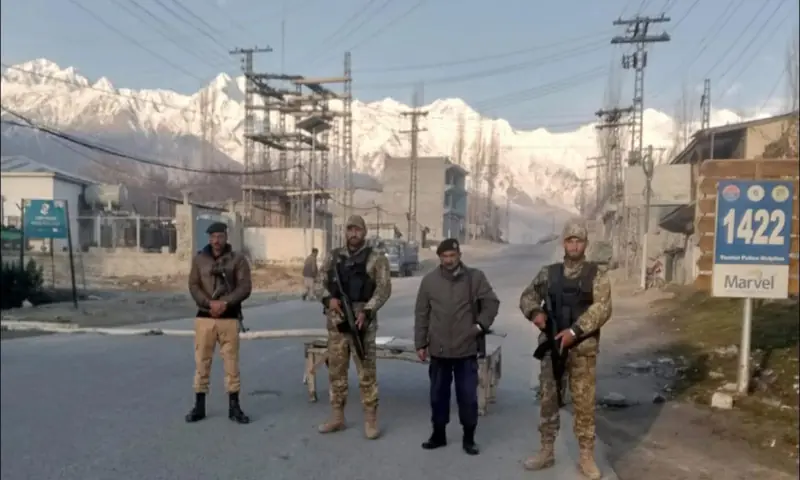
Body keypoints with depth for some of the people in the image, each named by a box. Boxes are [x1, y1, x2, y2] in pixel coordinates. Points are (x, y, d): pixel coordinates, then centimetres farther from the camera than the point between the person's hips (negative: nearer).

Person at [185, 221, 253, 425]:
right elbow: (193, 286, 0)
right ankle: (199, 406, 18)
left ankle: (234, 407, 12)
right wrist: (210, 303, -16)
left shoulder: (238, 259, 2)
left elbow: (245, 287, -5)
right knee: (202, 362, 6)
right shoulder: (199, 259, 7)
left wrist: (225, 303, -18)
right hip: (204, 317, 2)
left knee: (231, 362, 3)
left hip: (229, 318, -1)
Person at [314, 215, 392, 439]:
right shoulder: (333, 256, 10)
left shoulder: (376, 258, -2)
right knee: (336, 371, 11)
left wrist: (366, 311, -21)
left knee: (366, 372, -1)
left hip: (362, 322, -4)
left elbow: (384, 288, -9)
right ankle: (337, 417, 22)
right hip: (336, 322, 4)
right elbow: (320, 282, 8)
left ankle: (371, 420, 8)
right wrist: (328, 298, -13)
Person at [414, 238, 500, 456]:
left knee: (468, 395, 5)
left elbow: (492, 302, 5)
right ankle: (438, 434, 28)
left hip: (466, 349, -1)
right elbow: (421, 314, 5)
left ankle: (469, 438, 20)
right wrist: (420, 343, 4)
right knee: (438, 394, 13)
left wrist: (481, 325, -7)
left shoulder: (475, 277, -2)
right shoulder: (429, 280, 2)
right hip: (439, 349, 2)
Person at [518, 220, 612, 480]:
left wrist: (574, 331, -22)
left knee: (584, 402, 4)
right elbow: (527, 296, 12)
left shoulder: (597, 274, -2)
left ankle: (586, 457, 16)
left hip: (583, 348, -2)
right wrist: (535, 312, -11)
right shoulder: (548, 273, 6)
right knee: (548, 399, 9)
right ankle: (546, 452, 21)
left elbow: (602, 309, -13)